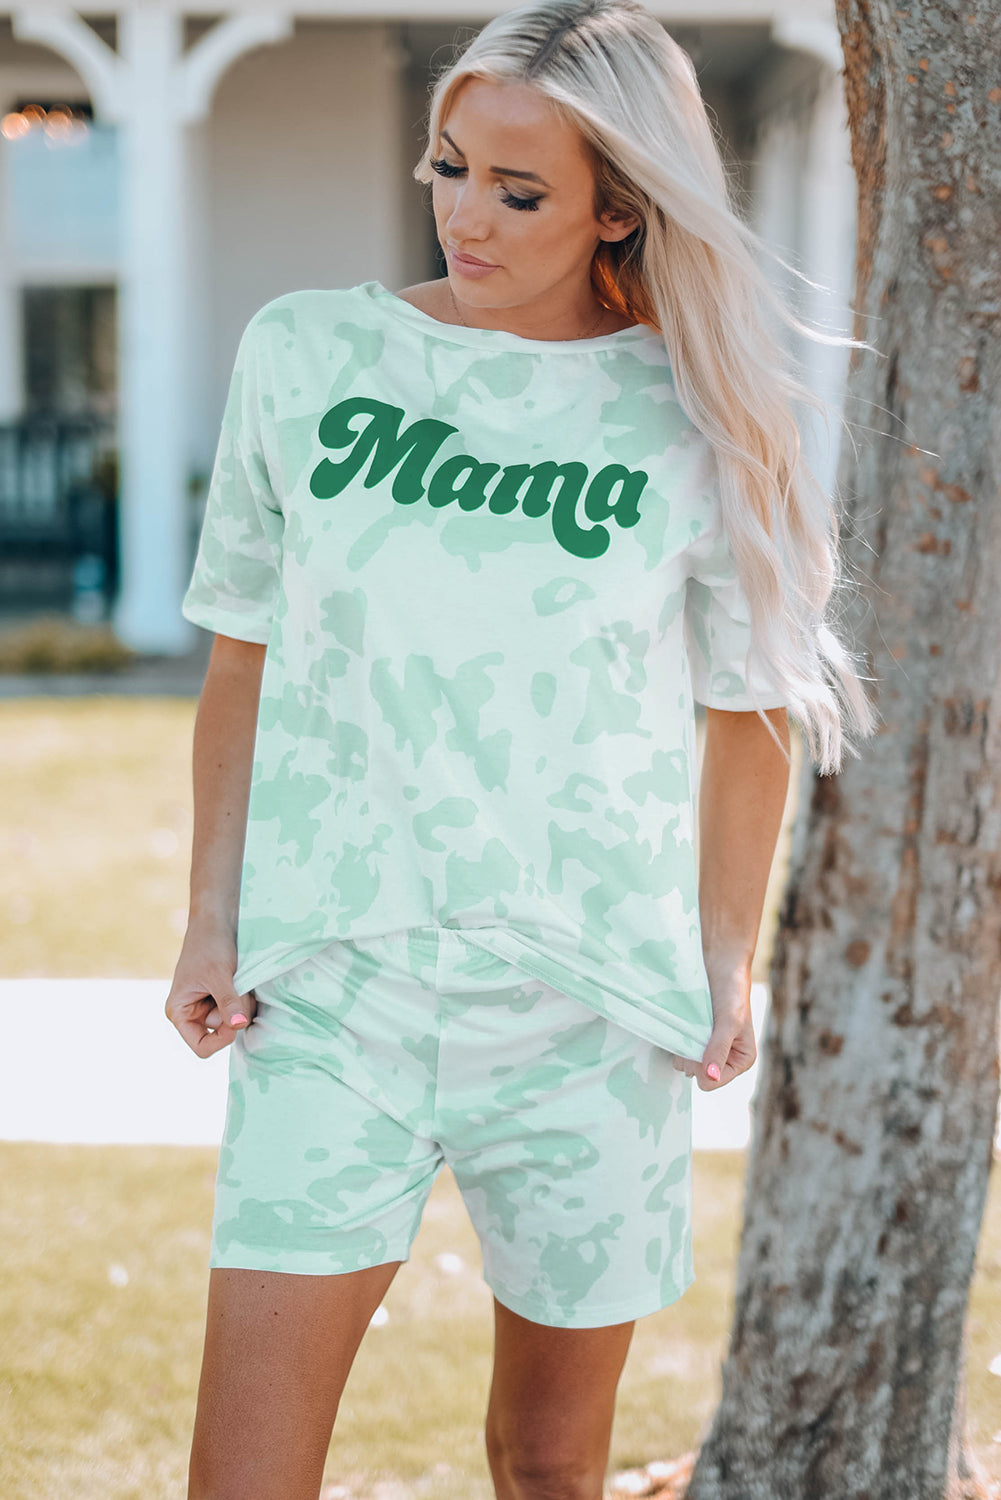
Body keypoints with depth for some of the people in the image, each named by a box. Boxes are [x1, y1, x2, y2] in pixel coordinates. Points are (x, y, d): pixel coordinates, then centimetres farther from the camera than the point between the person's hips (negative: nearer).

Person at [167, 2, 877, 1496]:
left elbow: (747, 716, 9)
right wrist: (210, 925, 6)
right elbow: (242, 664, 11)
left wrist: (726, 965, 4)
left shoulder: (697, 418, 0)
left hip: (589, 1005, 0)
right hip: (331, 987, 1)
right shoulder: (306, 352, 4)